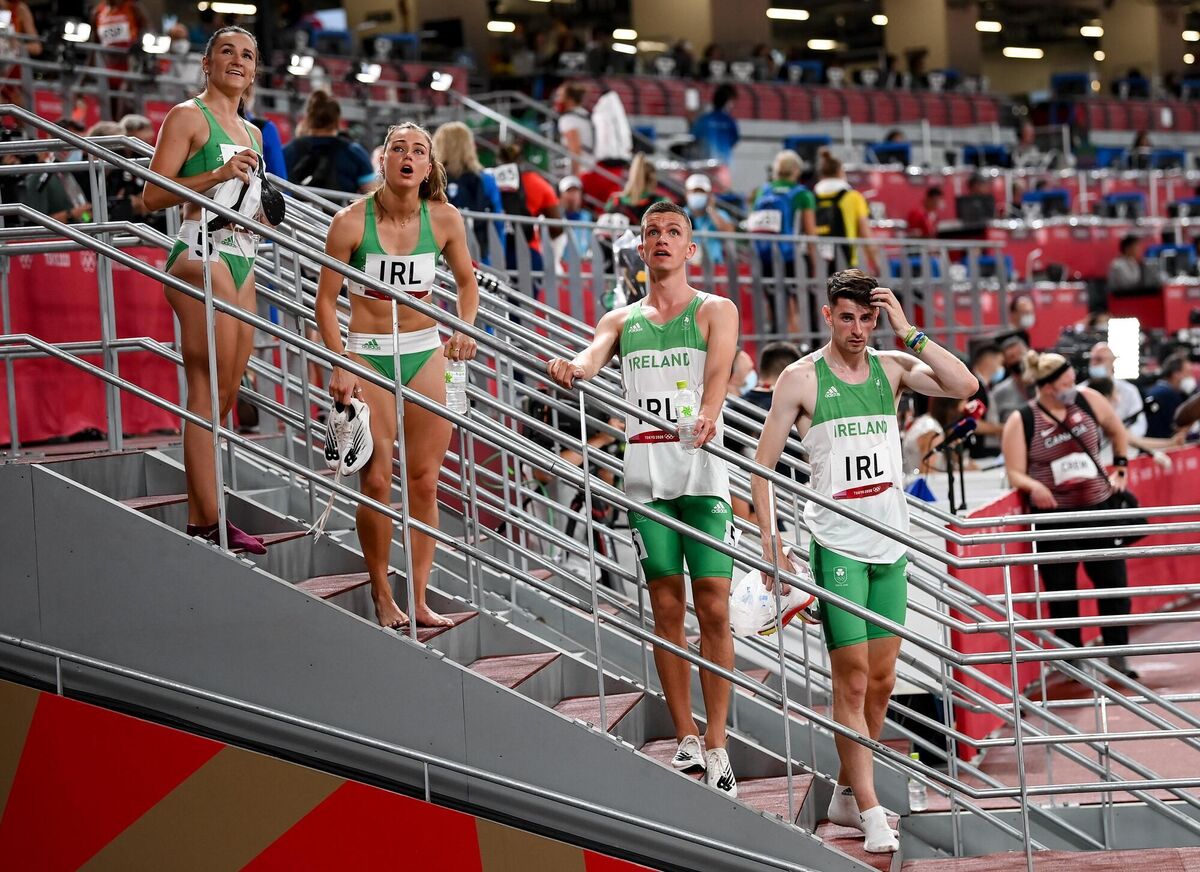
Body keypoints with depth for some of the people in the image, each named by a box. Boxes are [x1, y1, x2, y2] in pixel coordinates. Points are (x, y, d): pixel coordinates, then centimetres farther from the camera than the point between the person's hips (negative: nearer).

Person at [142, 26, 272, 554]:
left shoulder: (251, 133, 22)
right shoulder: (189, 117, -2)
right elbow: (152, 195, -10)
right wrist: (217, 175, -19)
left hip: (242, 260, 9)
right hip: (203, 255, -9)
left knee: (224, 397, 5)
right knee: (208, 392, -12)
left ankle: (200, 523, 6)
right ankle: (209, 524, -14)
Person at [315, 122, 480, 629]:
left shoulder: (444, 220, -3)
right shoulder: (352, 221, -12)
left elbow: (466, 280, 15)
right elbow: (326, 299, -6)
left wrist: (466, 327, -3)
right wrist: (340, 367, -14)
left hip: (425, 353, 3)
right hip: (368, 354, -3)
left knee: (424, 481, 2)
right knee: (377, 480, -6)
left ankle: (419, 599, 8)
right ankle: (381, 594, 7)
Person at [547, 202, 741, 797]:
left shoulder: (716, 311, 8)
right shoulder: (622, 321, 17)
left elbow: (718, 370, -11)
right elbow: (595, 353, -3)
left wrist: (708, 414, -33)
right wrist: (572, 367, -28)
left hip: (701, 469, -2)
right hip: (645, 473, 3)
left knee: (713, 609, -7)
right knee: (667, 608, 3)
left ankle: (717, 746, -3)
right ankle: (686, 740, 9)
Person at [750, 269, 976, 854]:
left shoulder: (891, 367, 7)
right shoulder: (801, 378, -4)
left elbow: (964, 385, -7)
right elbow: (761, 464, -1)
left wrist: (909, 334, -9)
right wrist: (770, 541, -9)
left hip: (890, 545, 5)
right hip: (836, 546, -5)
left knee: (882, 679, 9)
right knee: (852, 679, -6)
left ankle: (846, 793, 21)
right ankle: (870, 812, -6)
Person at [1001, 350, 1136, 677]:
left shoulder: (1087, 400, -1)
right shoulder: (1021, 422, -8)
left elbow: (1117, 431, 18)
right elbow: (1015, 473, -7)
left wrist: (1120, 469, 13)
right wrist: (1033, 486, -27)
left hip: (1098, 508, 2)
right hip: (1054, 514, -2)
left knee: (1113, 581, 0)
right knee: (1061, 589, 3)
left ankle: (1117, 655, 10)